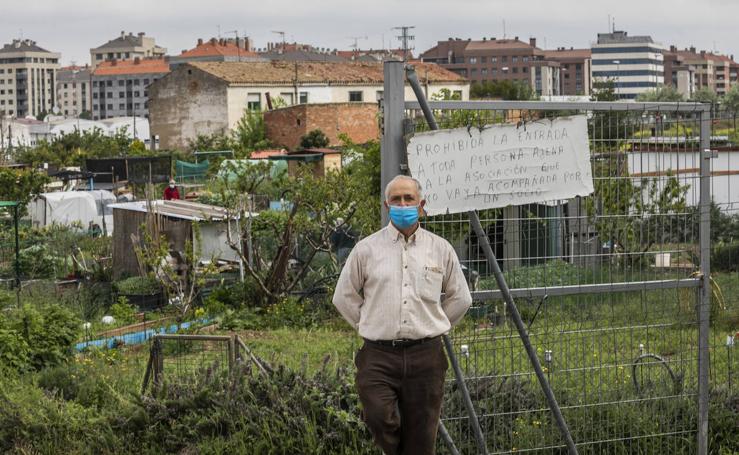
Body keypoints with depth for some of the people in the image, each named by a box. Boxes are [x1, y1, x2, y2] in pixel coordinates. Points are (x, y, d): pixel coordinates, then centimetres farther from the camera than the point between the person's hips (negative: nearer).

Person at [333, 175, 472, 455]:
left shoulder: (441, 249, 8)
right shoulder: (367, 249, 4)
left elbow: (460, 298, 19)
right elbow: (344, 297, 12)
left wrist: (433, 327, 13)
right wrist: (370, 326, 8)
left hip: (425, 356, 1)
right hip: (379, 355, -1)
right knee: (380, 420, -18)